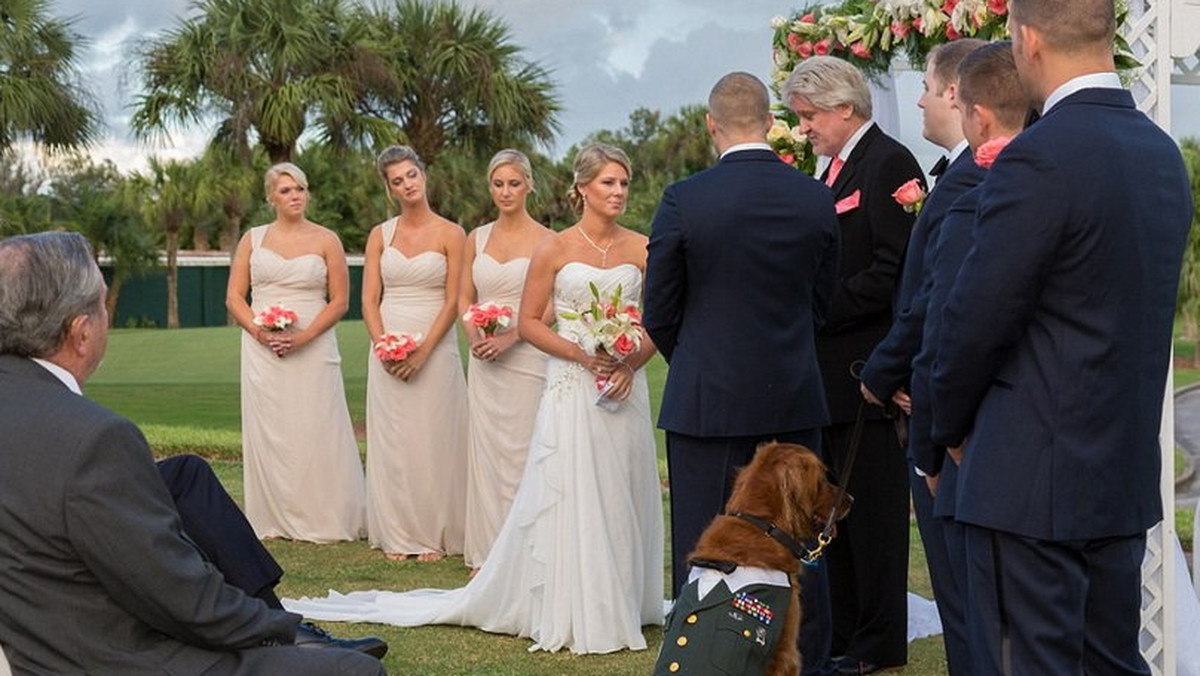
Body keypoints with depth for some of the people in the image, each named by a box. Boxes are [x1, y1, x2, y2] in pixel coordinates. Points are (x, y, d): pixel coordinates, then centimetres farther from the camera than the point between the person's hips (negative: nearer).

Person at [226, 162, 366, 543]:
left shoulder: (326, 241, 4)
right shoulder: (253, 239, 9)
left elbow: (340, 301, 0)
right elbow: (234, 297, 7)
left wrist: (304, 336, -12)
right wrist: (261, 332, -9)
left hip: (312, 350, -2)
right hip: (263, 351, 2)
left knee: (315, 431, -3)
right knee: (268, 433, 2)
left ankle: (322, 520, 4)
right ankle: (275, 521, 9)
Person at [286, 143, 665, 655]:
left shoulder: (641, 248, 5)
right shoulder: (555, 249, -2)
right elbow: (529, 322, 0)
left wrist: (631, 362, -9)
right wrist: (582, 355, -13)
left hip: (625, 388, 3)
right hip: (571, 389, -3)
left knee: (622, 496, 6)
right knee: (567, 497, -2)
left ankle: (618, 606, 18)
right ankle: (568, 615, 6)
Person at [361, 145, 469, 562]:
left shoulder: (450, 234, -1)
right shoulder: (380, 235, 8)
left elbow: (453, 301, -6)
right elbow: (369, 299, 5)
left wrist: (423, 350, -15)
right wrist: (383, 345, -10)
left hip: (435, 348, -3)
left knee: (433, 439, -1)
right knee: (391, 441, 4)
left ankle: (433, 535, 8)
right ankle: (397, 536, 12)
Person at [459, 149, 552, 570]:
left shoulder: (545, 240, -4)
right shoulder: (477, 239, 11)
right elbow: (464, 298, 13)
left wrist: (508, 338, -17)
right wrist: (475, 337, -6)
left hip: (526, 357, -5)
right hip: (483, 360, 5)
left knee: (521, 451, -4)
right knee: (485, 451, 6)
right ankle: (487, 552, 14)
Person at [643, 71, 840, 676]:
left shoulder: (683, 201, -11)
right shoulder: (817, 200, -1)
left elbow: (659, 315, -3)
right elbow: (821, 303, 10)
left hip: (709, 400, -3)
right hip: (795, 399, 3)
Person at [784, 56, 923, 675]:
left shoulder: (889, 164, -12)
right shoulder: (838, 168, 17)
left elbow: (893, 271, -20)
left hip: (868, 369, -10)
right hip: (831, 371, 10)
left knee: (873, 509, -1)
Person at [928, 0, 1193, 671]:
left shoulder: (1039, 159, -19)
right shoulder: (1164, 154, 8)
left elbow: (977, 319, -15)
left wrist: (952, 426, 3)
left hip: (1033, 479, -8)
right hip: (1128, 473, 8)